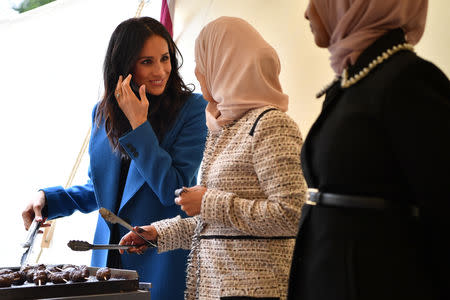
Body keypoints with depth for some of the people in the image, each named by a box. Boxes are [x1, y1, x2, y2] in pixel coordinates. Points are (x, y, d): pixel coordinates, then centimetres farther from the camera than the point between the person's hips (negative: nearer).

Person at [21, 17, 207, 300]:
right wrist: (48, 198, 3)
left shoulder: (192, 108, -10)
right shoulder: (104, 113, 7)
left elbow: (172, 190, -17)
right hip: (109, 258, 5)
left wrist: (139, 125, -19)